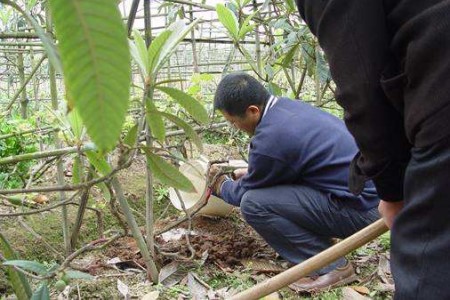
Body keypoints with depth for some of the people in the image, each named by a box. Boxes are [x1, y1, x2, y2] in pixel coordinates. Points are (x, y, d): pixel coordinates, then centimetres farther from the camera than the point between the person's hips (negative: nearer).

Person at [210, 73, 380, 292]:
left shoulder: (270, 139, -22)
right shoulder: (288, 105, 4)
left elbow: (245, 193, -2)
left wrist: (222, 186, 18)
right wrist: (250, 174, 28)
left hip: (358, 208, -9)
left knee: (253, 204, -17)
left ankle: (330, 267, -5)